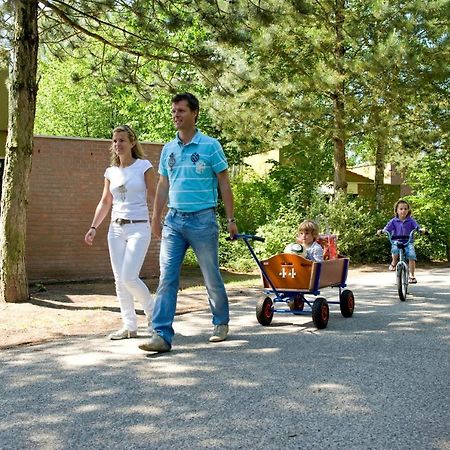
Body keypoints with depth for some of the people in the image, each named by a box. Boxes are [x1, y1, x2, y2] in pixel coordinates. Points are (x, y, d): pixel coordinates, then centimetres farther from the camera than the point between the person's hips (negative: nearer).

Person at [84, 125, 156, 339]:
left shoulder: (144, 166, -3)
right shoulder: (111, 171, 11)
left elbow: (153, 198, -2)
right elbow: (105, 203, 16)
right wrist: (93, 227, 10)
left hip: (138, 228, -5)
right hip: (116, 229, 6)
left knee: (129, 277, -14)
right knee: (119, 280, 5)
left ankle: (152, 311, 12)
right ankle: (129, 326, 14)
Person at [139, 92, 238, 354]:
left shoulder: (210, 146, -3)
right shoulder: (168, 149, 10)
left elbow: (224, 184, -1)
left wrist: (231, 219, -4)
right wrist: (156, 219, 15)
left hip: (202, 220, -4)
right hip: (173, 220, 4)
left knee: (212, 277, 8)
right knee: (167, 278, -5)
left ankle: (221, 323, 29)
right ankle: (162, 335, -5)